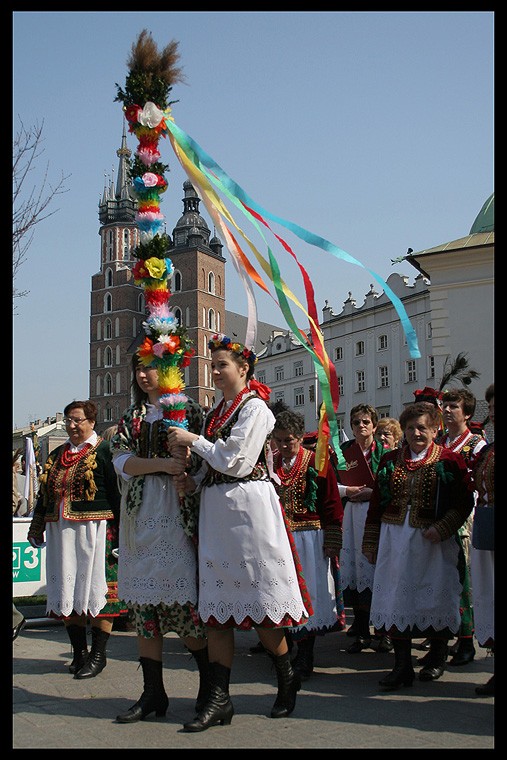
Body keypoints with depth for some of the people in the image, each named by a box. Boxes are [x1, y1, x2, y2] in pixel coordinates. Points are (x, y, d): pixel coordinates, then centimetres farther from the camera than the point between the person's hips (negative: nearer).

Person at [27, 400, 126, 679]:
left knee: (96, 588, -4)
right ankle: (79, 653, 18)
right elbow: (44, 493, 22)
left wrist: (118, 532, -12)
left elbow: (115, 492, -7)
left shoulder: (102, 451, -3)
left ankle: (98, 655, 4)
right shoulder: (57, 455, 16)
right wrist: (36, 528, 19)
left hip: (94, 530, -6)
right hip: (60, 531, 6)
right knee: (68, 591, 8)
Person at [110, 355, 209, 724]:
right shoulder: (132, 417, 18)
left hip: (175, 513, -5)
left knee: (182, 601, -9)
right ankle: (153, 693, 11)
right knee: (143, 602, 4)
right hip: (140, 514, 5)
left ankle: (209, 681, 8)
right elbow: (121, 459, 3)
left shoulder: (189, 410, 4)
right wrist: (163, 463, -11)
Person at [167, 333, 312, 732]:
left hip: (248, 506, -8)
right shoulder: (217, 410, 17)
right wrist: (194, 481, 4)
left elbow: (235, 461, -14)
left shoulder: (254, 407, -7)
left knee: (260, 598, -1)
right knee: (217, 601, 3)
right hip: (216, 507, 8)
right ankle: (219, 698, 5)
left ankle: (287, 678, 20)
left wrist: (193, 440, -7)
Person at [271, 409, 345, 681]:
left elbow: (332, 506, -5)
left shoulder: (317, 463, -5)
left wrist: (332, 544, -8)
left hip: (309, 540, -4)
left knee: (307, 596, 0)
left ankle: (304, 659, 9)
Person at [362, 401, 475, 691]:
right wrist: (371, 543, 9)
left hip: (434, 541, -3)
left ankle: (437, 658, 28)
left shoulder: (450, 460, -1)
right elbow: (377, 504, 11)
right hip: (395, 538, 3)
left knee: (436, 597, 6)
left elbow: (465, 502, -4)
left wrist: (442, 527, -18)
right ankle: (403, 665, 7)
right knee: (397, 596, 0)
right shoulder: (390, 460, 8)